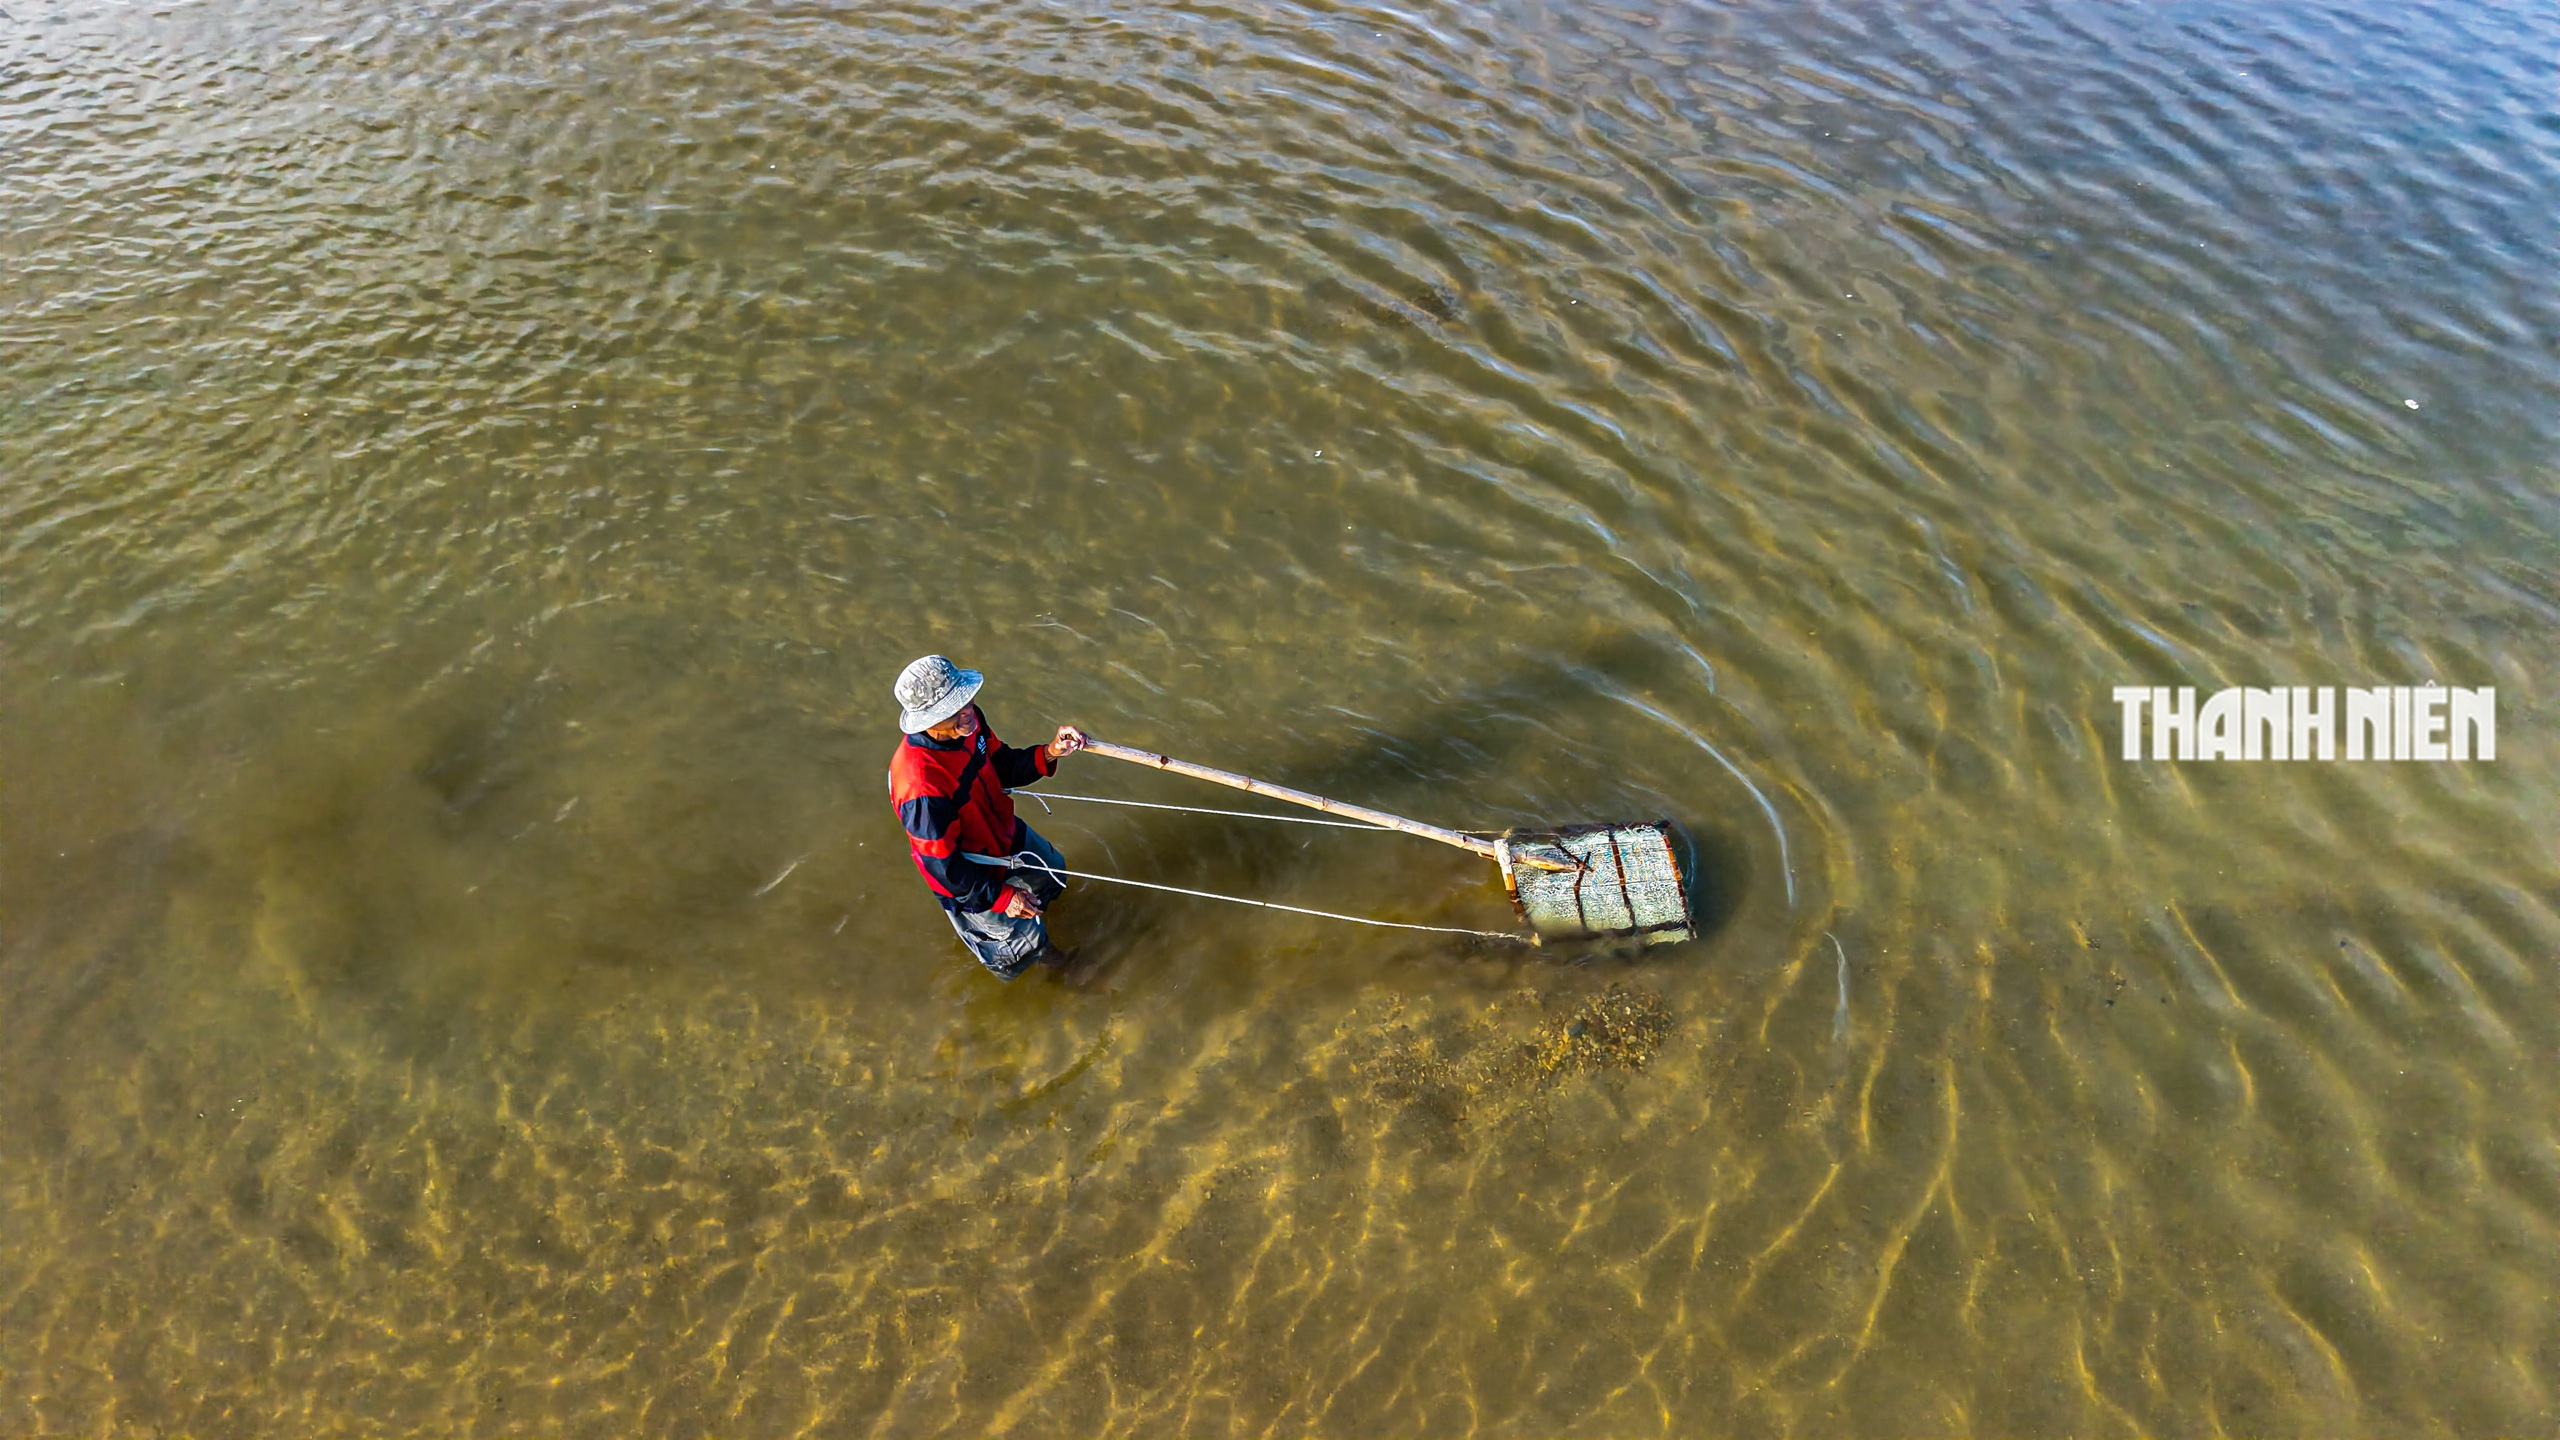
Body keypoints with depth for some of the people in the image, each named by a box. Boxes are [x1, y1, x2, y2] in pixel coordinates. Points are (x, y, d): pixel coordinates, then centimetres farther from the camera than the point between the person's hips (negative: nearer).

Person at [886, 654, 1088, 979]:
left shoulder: (967, 720, -20)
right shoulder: (920, 786, -43)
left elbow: (1003, 767, -2)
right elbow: (941, 864, -31)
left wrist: (1048, 754, -20)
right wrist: (1000, 896, -22)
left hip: (1004, 834, 7)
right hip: (969, 878, -7)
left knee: (1052, 869, 30)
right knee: (1026, 939, 15)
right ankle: (1004, 964, 54)